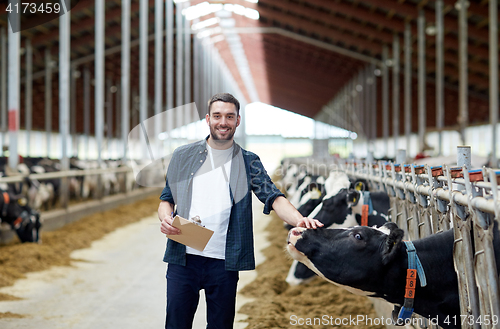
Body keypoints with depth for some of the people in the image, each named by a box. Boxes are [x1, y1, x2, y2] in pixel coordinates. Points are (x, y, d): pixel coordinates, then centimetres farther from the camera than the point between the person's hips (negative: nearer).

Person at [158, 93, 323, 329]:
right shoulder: (183, 156, 9)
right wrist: (165, 218, -10)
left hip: (224, 263, 0)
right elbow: (167, 199, 14)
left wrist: (299, 220, -26)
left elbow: (273, 198, -6)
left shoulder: (248, 163, 6)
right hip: (183, 258, 0)